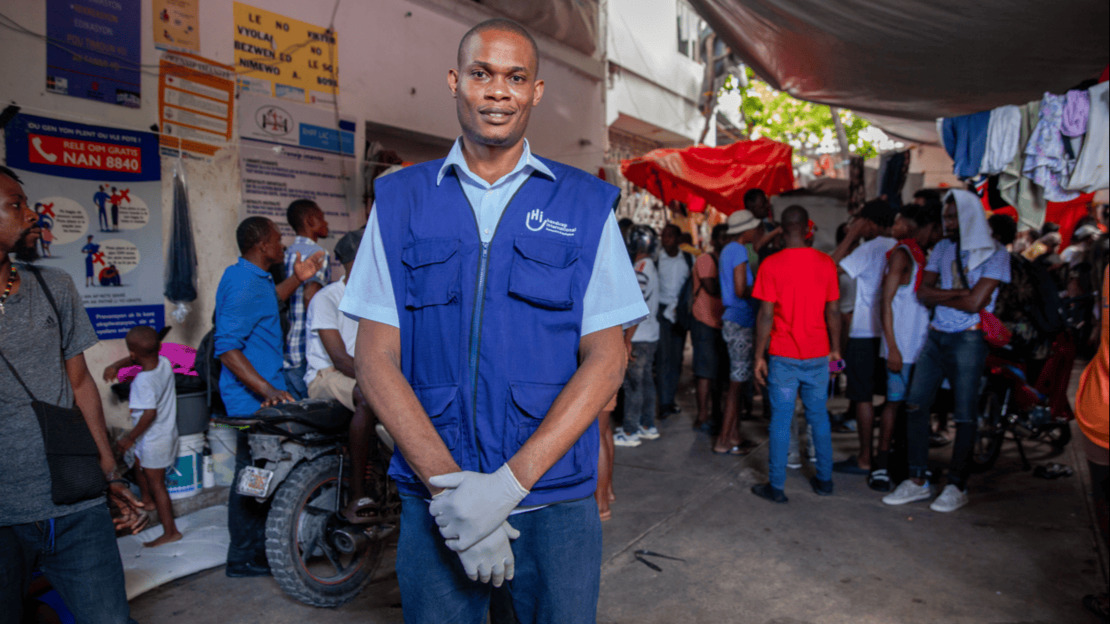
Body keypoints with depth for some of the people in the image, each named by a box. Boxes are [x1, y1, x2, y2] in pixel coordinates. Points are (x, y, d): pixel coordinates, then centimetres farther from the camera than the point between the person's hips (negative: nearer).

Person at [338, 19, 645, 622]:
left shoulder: (586, 204, 2)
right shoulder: (399, 200, 5)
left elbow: (606, 358, -4)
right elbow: (375, 357, -1)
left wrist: (510, 481, -14)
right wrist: (448, 483, -13)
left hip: (556, 500, 0)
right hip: (434, 502, 1)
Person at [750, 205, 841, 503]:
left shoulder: (771, 264, -9)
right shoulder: (825, 263, 1)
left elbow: (766, 315, -10)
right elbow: (833, 311, 3)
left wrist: (759, 356, -4)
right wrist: (835, 348, 15)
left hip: (783, 356, -3)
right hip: (818, 355, 3)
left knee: (781, 420, 3)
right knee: (819, 417, 15)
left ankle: (776, 486, 10)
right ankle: (824, 480, 25)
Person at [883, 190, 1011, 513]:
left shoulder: (994, 254, -5)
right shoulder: (942, 248, 12)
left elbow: (974, 303, -16)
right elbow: (924, 292, 2)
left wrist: (940, 296, -3)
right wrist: (959, 293, -10)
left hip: (968, 340, -5)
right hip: (936, 337, 5)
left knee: (964, 415, 0)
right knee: (915, 405, 1)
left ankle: (957, 486, 13)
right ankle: (917, 480, 10)